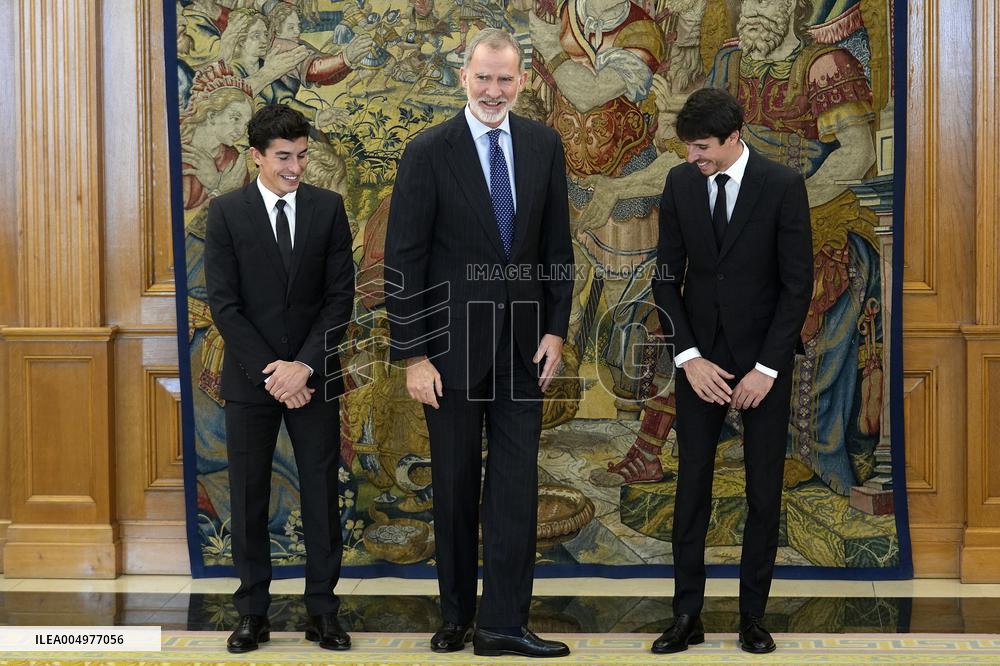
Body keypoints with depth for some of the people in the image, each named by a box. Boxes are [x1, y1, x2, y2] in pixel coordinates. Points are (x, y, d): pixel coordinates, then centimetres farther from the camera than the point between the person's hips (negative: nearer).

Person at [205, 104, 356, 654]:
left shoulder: (328, 207, 2)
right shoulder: (226, 212, -2)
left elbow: (341, 296, -1)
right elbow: (224, 304, -6)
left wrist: (304, 366, -12)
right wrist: (270, 373, -12)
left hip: (313, 376, 1)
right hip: (250, 378, -1)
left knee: (322, 493, 4)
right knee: (248, 496, 6)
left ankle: (323, 609, 14)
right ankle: (253, 611, 16)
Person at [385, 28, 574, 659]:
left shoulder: (544, 144, 3)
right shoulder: (429, 152, -9)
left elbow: (557, 244, 9)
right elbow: (404, 261, -9)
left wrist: (556, 328, 2)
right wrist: (413, 355, -11)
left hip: (523, 341, 3)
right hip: (453, 343, -3)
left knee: (517, 482, 0)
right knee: (455, 484, 9)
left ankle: (504, 623, 7)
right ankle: (457, 614, 23)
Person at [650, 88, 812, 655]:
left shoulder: (783, 186, -10)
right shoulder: (681, 183, 0)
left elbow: (798, 283, -9)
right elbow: (667, 278, 2)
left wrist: (768, 368, -14)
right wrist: (689, 358, -8)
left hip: (765, 359, -2)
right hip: (702, 359, 2)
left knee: (765, 492, 5)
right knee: (692, 486, 4)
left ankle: (754, 617, 16)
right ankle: (688, 616, 12)